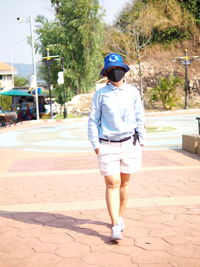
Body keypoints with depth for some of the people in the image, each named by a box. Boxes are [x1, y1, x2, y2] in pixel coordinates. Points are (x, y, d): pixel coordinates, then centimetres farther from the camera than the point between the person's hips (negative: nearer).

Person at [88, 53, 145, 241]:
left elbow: (139, 118, 10)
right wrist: (95, 144, -2)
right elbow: (93, 120, 3)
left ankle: (120, 217, 30)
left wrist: (140, 141, 6)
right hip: (107, 145, -2)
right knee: (112, 184, -7)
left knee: (124, 182, 10)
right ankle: (115, 227, -6)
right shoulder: (100, 94, 0)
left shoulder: (133, 92, 5)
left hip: (129, 143, 2)